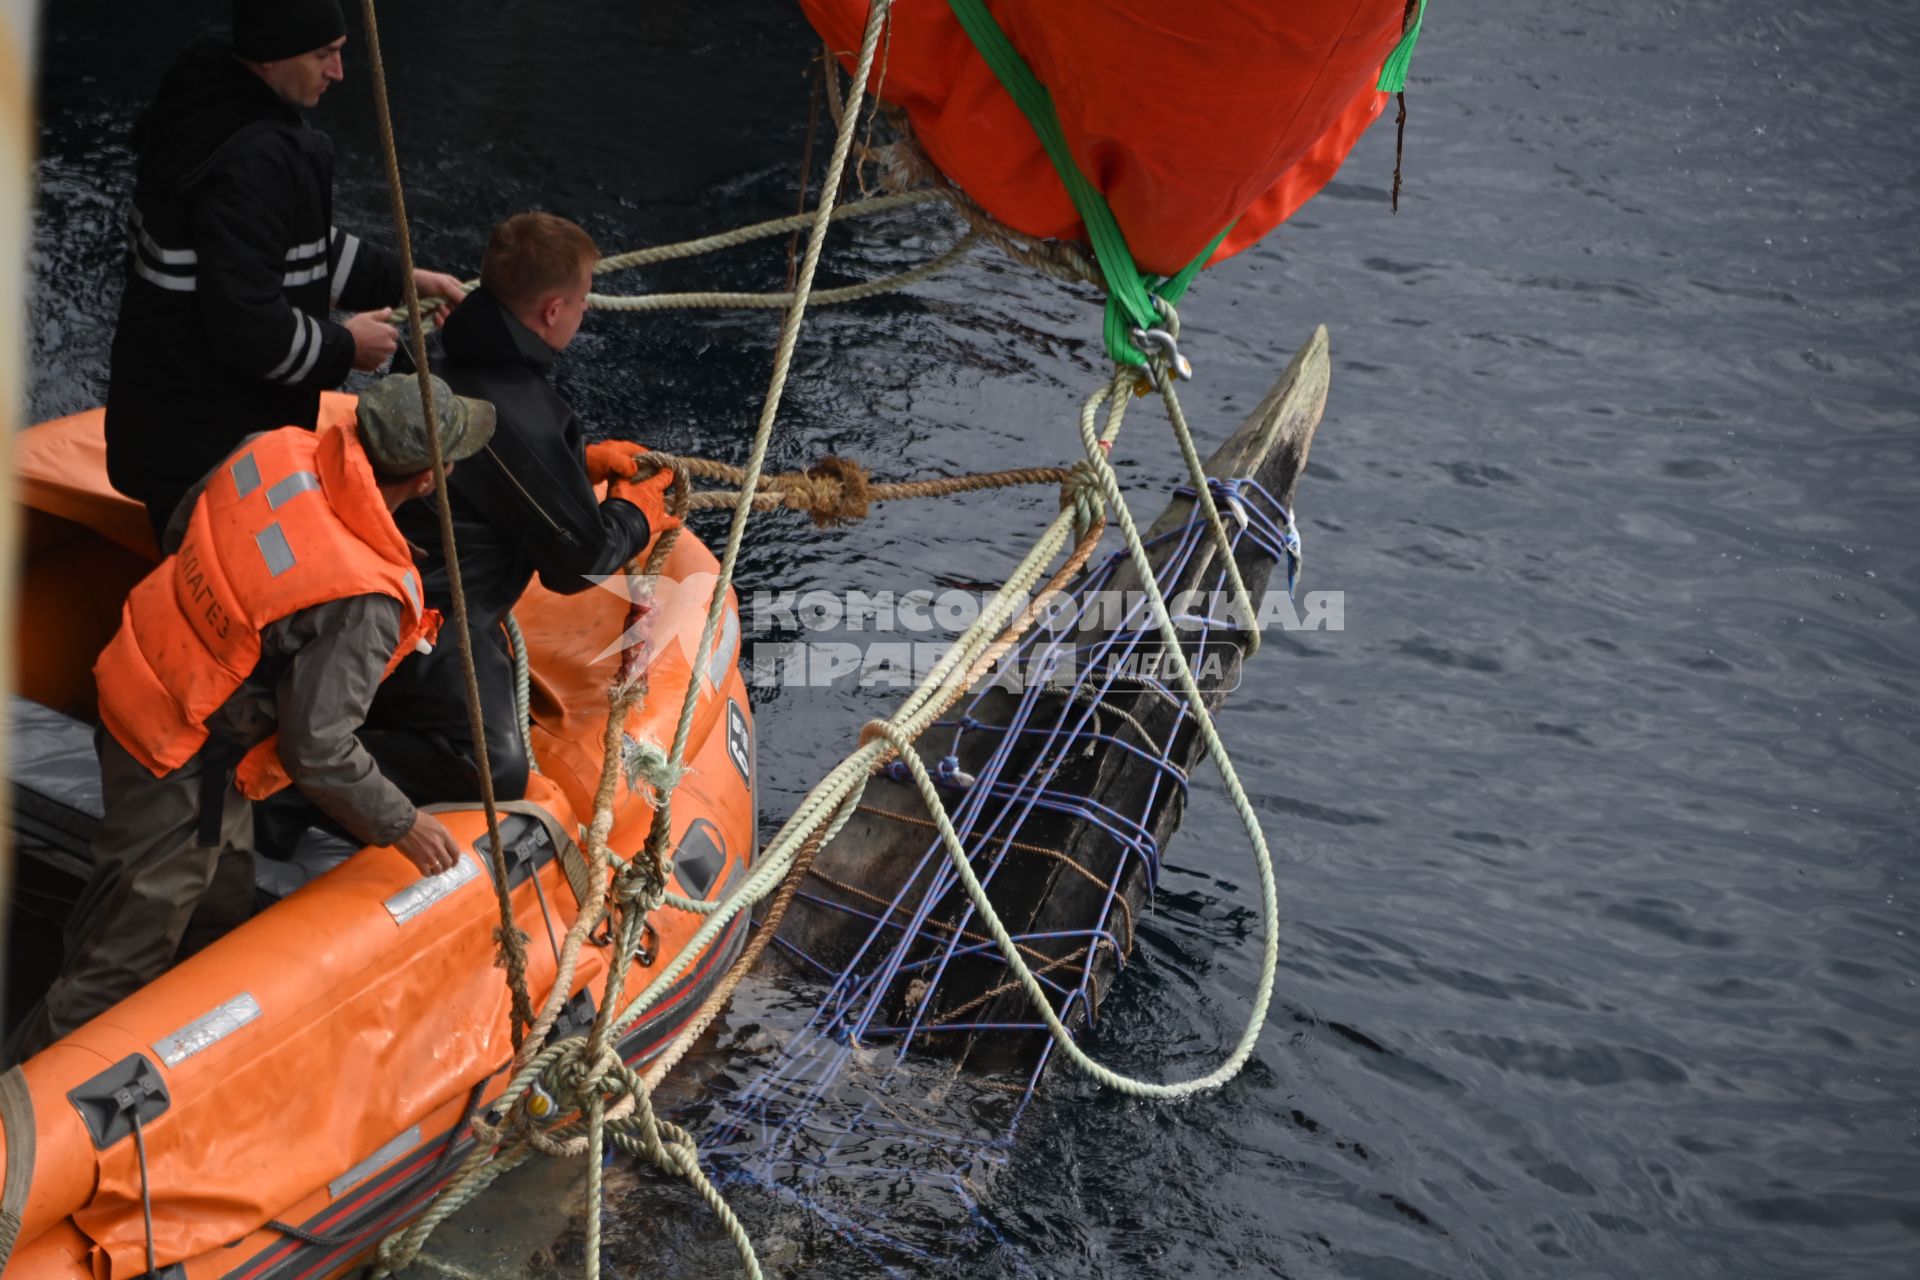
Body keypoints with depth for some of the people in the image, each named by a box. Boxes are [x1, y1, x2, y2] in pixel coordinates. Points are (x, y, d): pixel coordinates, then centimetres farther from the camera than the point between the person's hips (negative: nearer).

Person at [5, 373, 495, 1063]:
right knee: (119, 965, 9)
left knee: (221, 912, 27)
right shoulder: (364, 604, -32)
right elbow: (316, 752, -25)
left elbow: (180, 531, 6)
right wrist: (402, 825, -9)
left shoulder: (278, 449, -13)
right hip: (182, 772, -9)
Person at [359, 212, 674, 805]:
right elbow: (577, 564, -14)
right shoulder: (520, 413, -25)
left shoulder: (449, 363, 3)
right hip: (431, 621, -10)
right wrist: (636, 513, 6)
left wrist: (585, 458, 16)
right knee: (495, 770, -13)